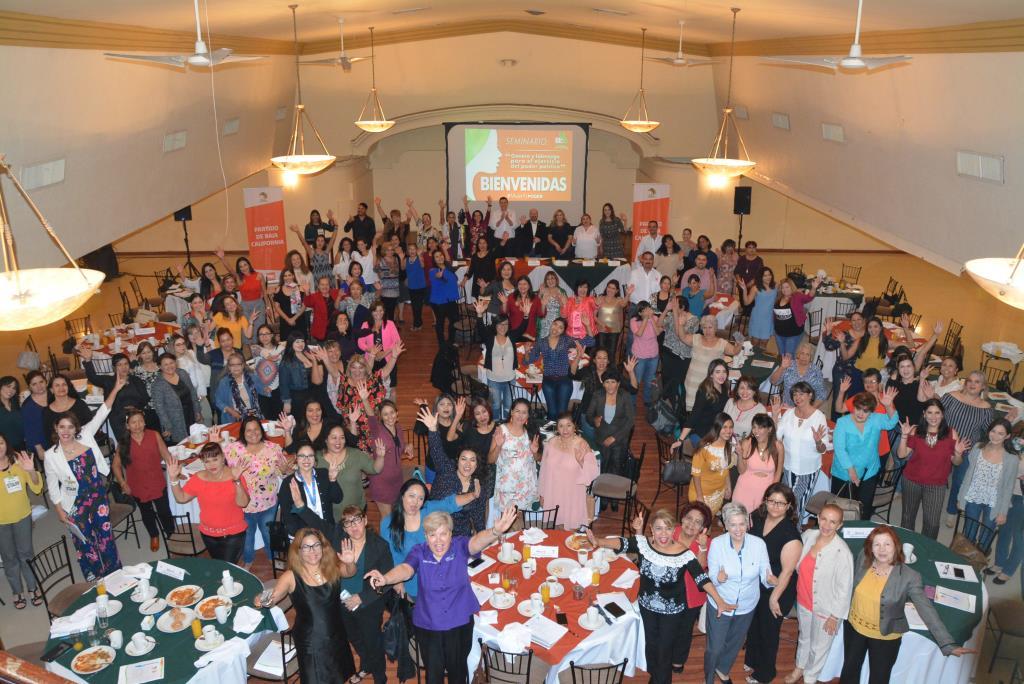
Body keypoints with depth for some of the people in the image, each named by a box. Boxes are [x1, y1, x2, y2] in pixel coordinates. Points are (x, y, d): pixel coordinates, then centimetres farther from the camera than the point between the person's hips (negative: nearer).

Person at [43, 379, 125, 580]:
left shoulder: (85, 436, -8)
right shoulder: (51, 455, -14)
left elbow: (101, 414, -10)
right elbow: (52, 487, -5)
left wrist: (115, 389, -15)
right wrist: (60, 511, -4)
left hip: (99, 497, 2)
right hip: (76, 504, -2)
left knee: (105, 535, 15)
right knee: (85, 541, 12)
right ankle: (94, 580, 31)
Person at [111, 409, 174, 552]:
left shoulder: (154, 435, -12)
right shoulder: (123, 442, -9)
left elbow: (166, 455, -6)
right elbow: (116, 465, -1)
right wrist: (123, 483, -5)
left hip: (157, 484, -2)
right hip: (138, 487, 2)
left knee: (164, 512, 6)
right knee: (146, 513, 22)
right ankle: (154, 536, 46)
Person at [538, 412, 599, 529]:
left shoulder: (582, 445, -12)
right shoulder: (551, 443, -2)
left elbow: (593, 472, -13)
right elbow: (544, 470, 6)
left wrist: (581, 461, -32)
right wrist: (542, 494, 10)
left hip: (572, 496, -3)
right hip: (553, 495, 3)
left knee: (570, 528, 6)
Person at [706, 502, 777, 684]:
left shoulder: (758, 543, -18)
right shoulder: (717, 543, -20)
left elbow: (765, 573, -14)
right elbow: (711, 575, -15)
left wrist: (770, 580, -37)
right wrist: (718, 578, -38)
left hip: (747, 606, 2)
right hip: (719, 604, -2)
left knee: (735, 644, 26)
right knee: (715, 648, 8)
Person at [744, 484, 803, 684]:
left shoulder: (790, 534, -29)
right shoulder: (757, 517, -11)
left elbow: (787, 571, -22)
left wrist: (774, 598, -16)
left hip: (778, 589, -5)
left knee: (768, 629, 15)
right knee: (752, 623, 24)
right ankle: (751, 660, 52)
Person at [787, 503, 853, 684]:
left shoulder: (842, 552, -28)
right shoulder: (808, 535, -13)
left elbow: (845, 588, -20)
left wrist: (834, 616, -13)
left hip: (825, 608, -5)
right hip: (803, 601, 5)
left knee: (818, 647, 19)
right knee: (803, 637, 29)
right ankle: (799, 667, 54)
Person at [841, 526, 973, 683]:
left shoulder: (909, 577, -25)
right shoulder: (863, 557, -14)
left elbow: (927, 610, -26)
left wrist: (948, 644, -33)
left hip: (885, 637, -3)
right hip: (854, 626, 3)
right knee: (849, 669, 24)